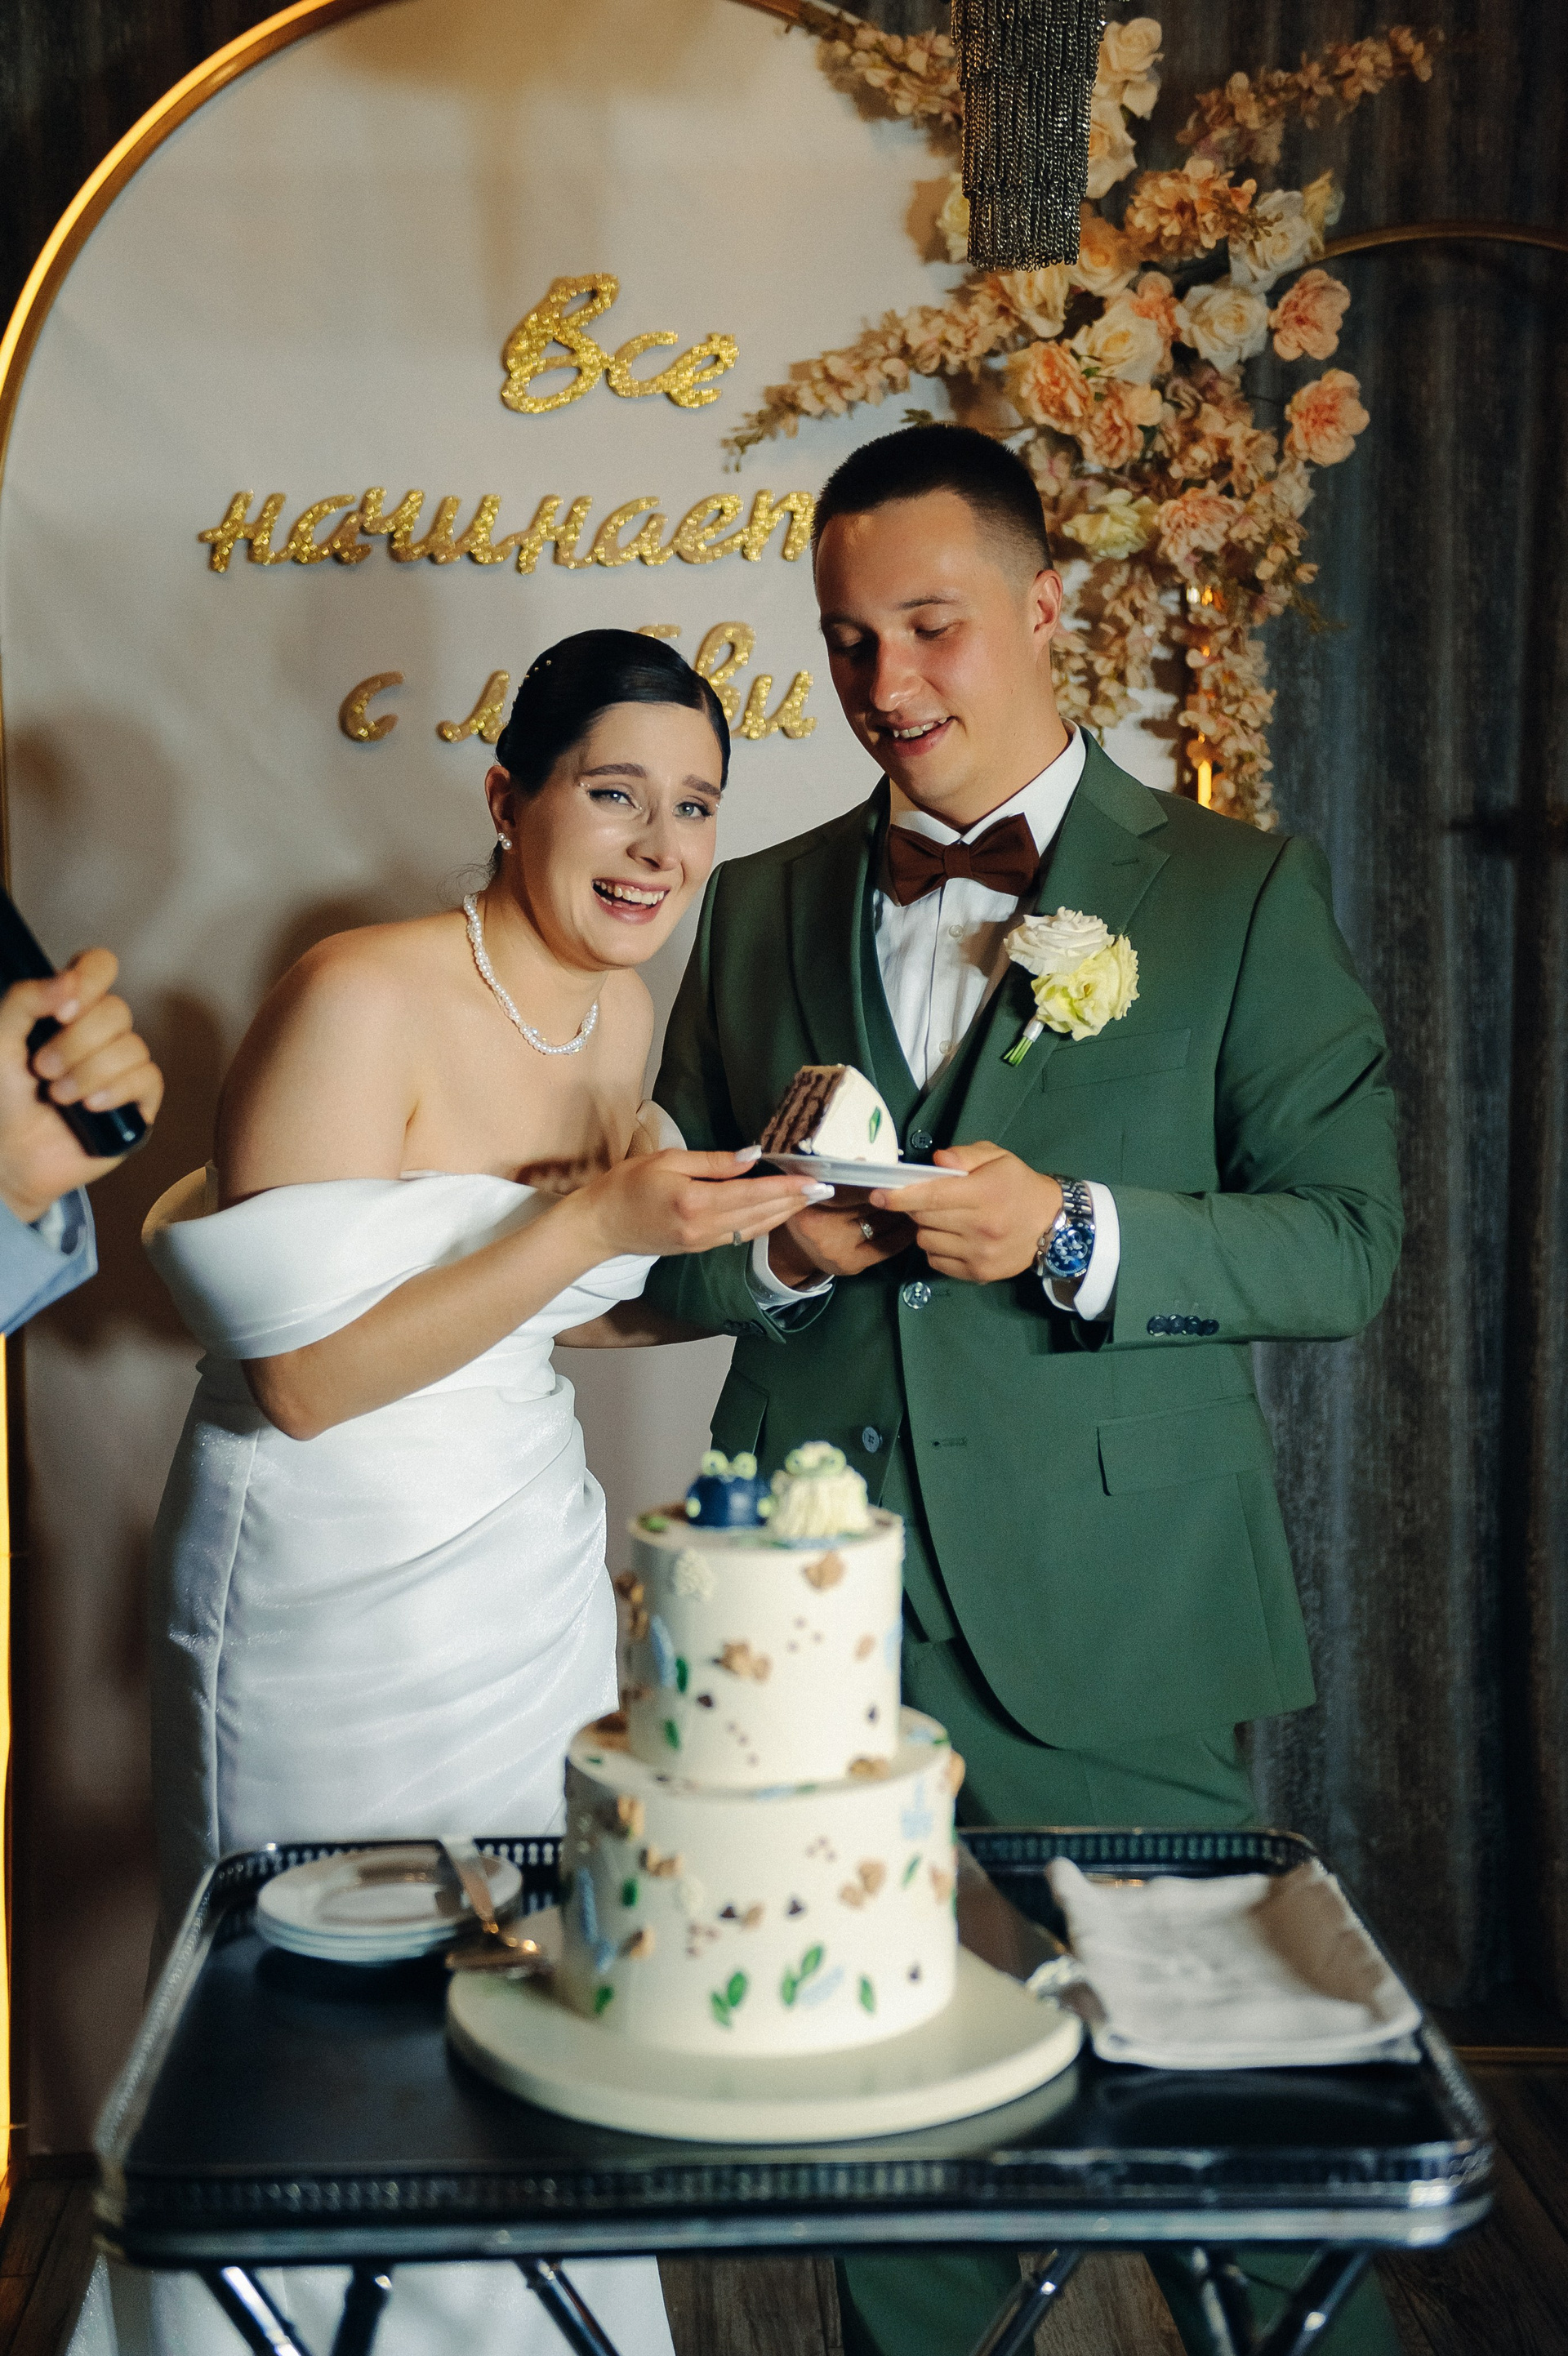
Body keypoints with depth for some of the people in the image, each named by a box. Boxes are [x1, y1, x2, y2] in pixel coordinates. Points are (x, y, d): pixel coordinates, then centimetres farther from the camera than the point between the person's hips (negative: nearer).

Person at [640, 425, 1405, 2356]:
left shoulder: (1242, 892, 2)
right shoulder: (761, 907, 12)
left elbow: (1348, 1241, -3)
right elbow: (664, 1247, 14)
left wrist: (1073, 1237, -18)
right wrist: (778, 1248, -8)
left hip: (1106, 1640, -3)